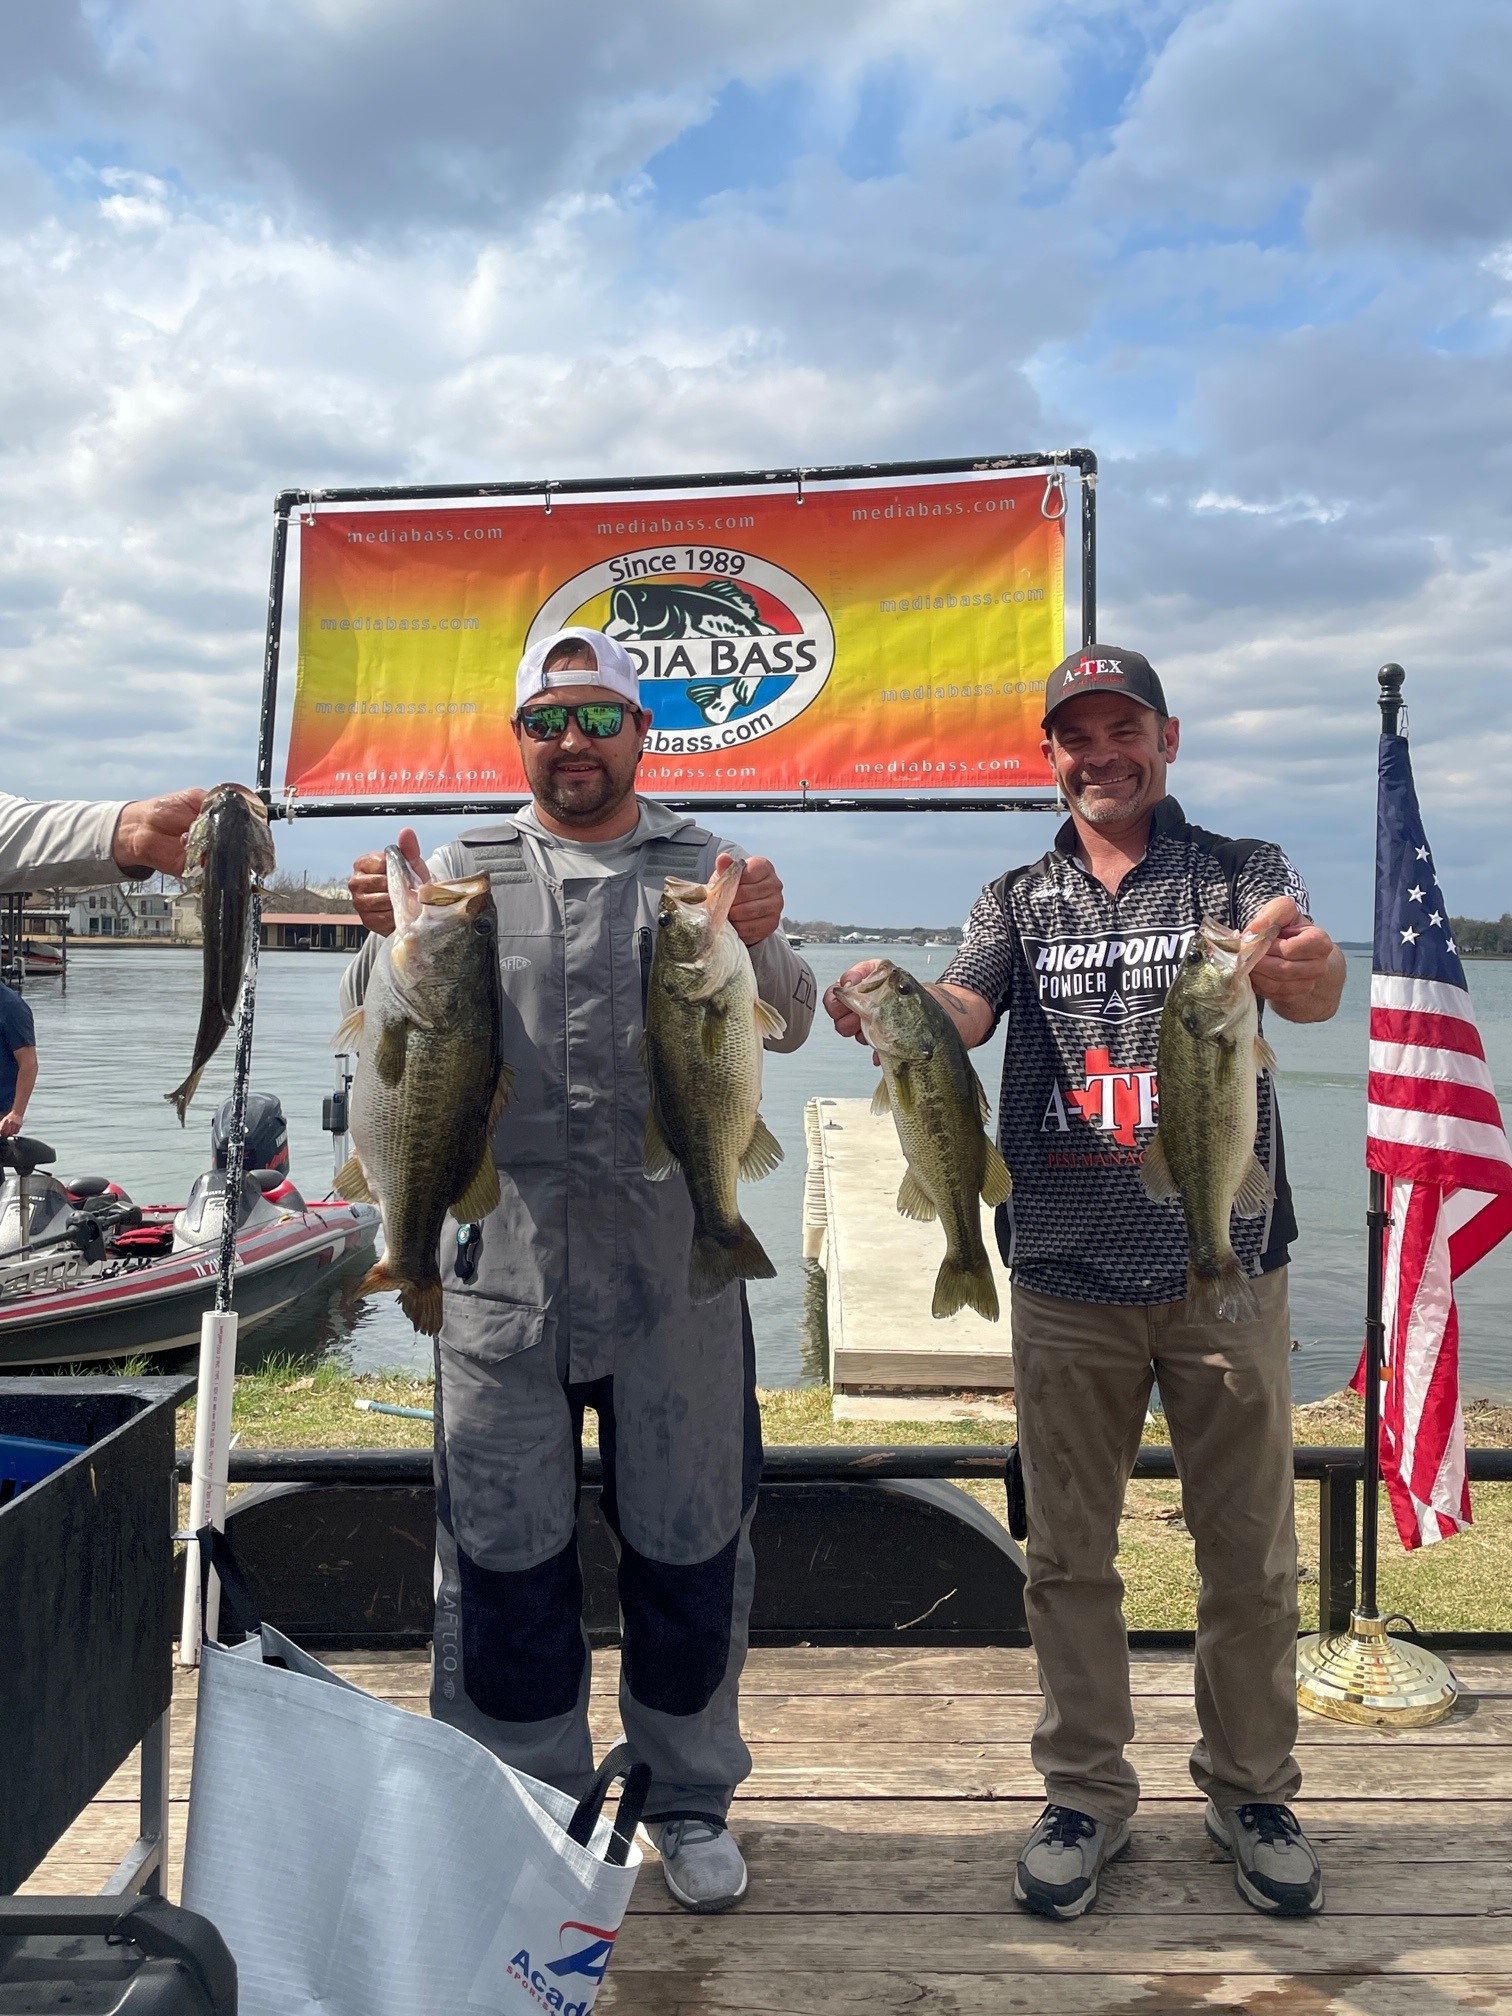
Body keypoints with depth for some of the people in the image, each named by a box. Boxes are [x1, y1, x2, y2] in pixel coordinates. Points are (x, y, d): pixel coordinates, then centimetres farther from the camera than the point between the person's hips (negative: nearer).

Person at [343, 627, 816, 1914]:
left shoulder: (708, 869, 7)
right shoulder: (467, 868, 9)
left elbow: (788, 1023, -5)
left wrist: (757, 946, -27)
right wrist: (391, 938, -21)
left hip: (675, 1258, 0)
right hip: (502, 1260, 1)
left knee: (690, 1539, 9)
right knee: (503, 1547, 7)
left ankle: (689, 1797, 30)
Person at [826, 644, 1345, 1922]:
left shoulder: (1243, 874, 3)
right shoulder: (1018, 902, 9)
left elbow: (1317, 987, -16)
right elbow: (961, 1013, -9)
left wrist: (1303, 969, -41)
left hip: (1226, 1267, -1)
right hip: (1067, 1280, 2)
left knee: (1250, 1550, 10)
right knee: (1069, 1553, 10)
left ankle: (1251, 1792, 32)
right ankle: (1088, 1795, 29)